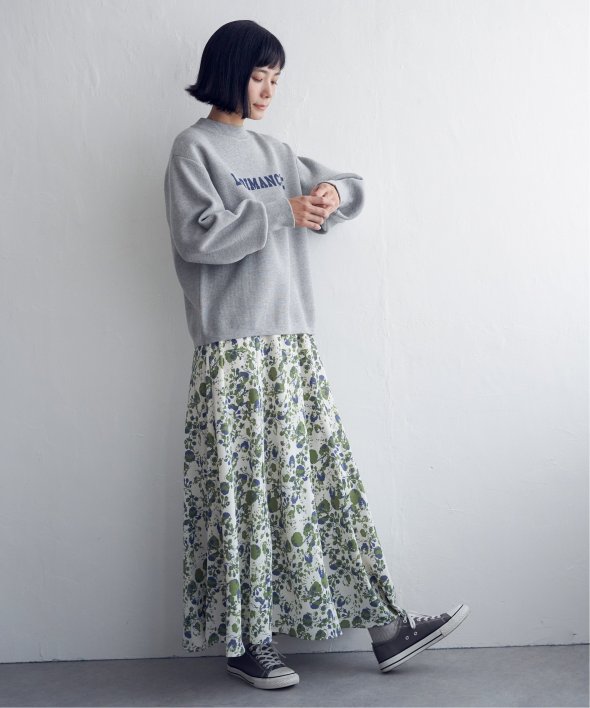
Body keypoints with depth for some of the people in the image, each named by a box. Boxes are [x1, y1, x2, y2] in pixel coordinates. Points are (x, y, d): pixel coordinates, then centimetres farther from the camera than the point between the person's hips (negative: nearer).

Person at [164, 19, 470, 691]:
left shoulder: (273, 151, 19)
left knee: (329, 476, 7)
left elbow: (349, 187, 21)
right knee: (245, 490, -2)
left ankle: (384, 626, 14)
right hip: (235, 351, -7)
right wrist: (283, 212, -11)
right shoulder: (194, 147, -1)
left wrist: (333, 191, -2)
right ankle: (245, 640, 12)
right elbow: (198, 235, -14)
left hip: (294, 345, 7)